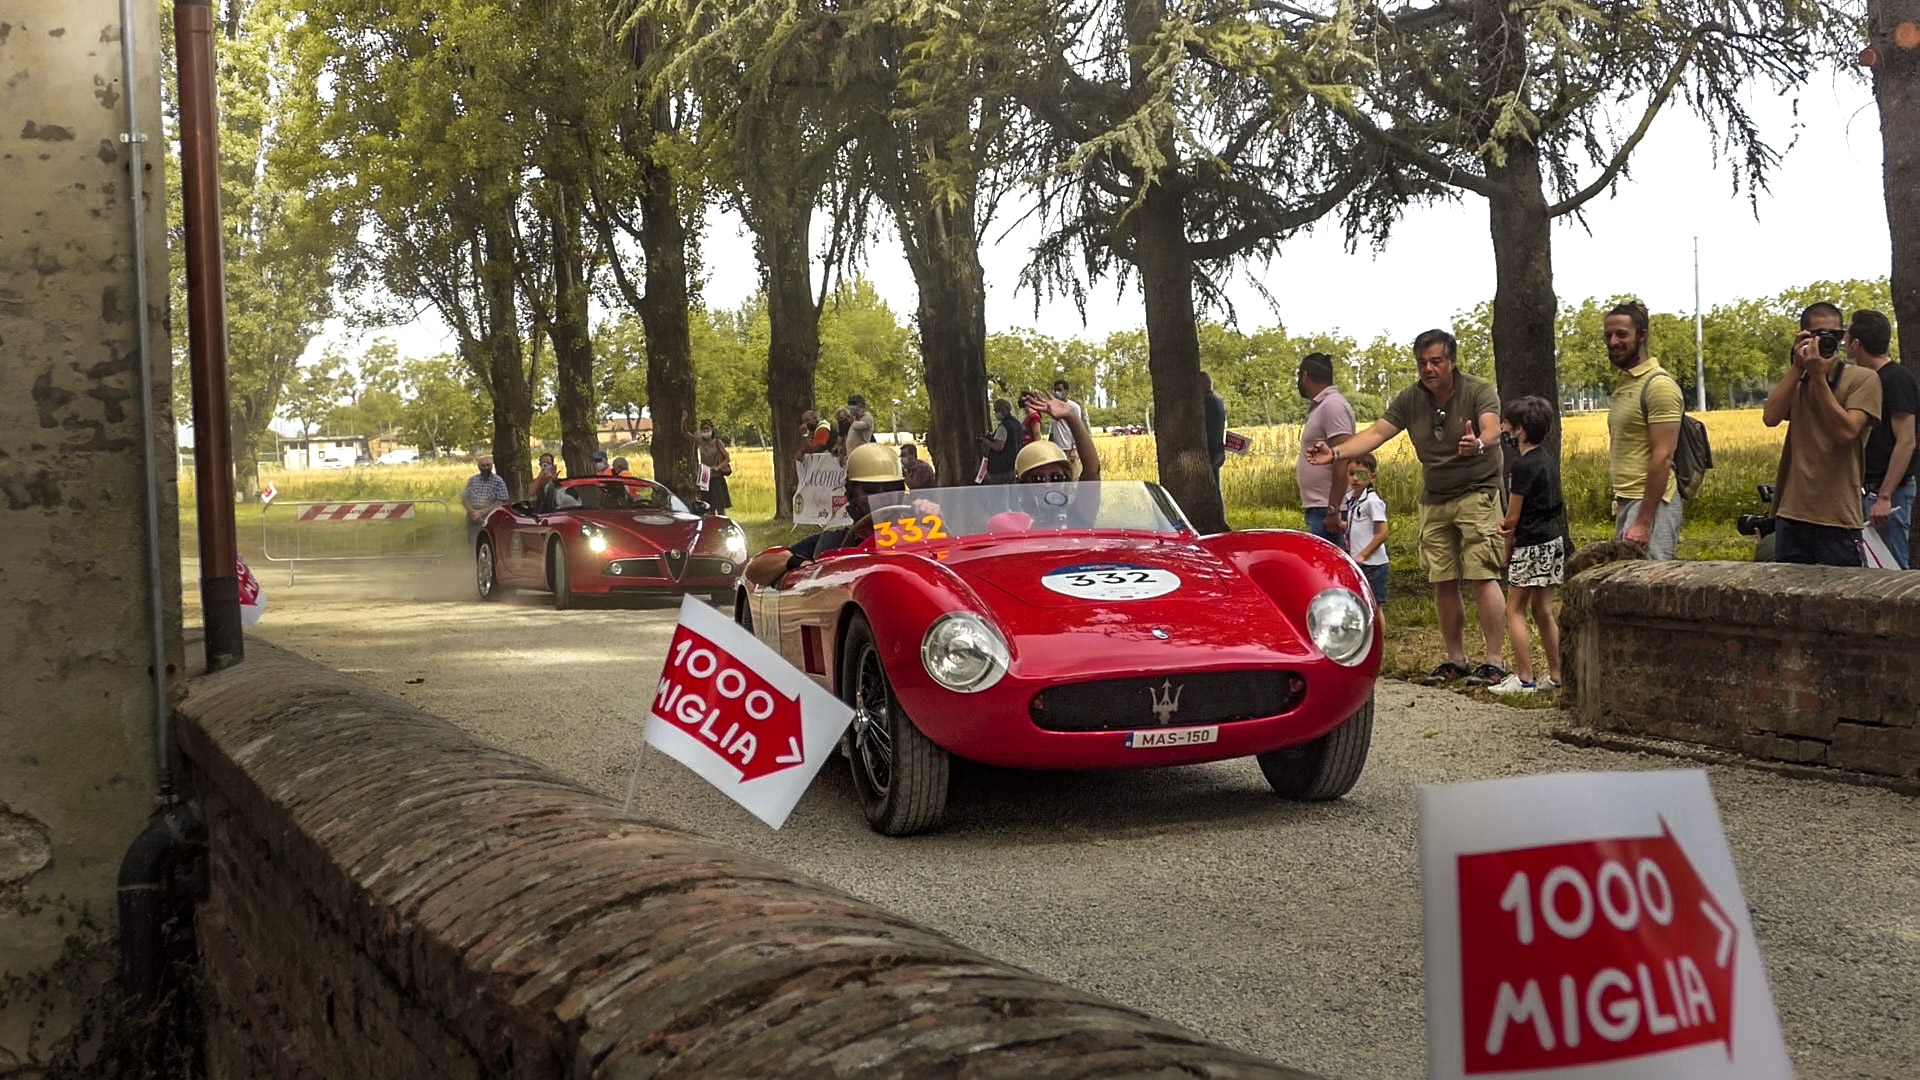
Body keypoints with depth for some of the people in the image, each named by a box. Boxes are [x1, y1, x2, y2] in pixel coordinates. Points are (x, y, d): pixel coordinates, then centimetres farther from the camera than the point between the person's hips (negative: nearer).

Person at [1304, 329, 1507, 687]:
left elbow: (1492, 429, -29)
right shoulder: (1410, 400, 3)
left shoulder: (1479, 391, -12)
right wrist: (1335, 453, -18)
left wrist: (1478, 444, -53)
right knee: (1443, 584, 5)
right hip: (1434, 500, 5)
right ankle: (1455, 660, 15)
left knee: (1481, 578, -11)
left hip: (1477, 494, -5)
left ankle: (1494, 662, -8)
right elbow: (1376, 433, -2)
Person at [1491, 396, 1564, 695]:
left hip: (1532, 544, -9)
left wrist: (1507, 550, 2)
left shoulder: (1523, 465, -16)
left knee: (1515, 610, -3)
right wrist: (1512, 526, 3)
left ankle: (1524, 678, -5)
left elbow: (1512, 518, -14)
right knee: (1542, 610, 14)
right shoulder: (1548, 460, 12)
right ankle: (1556, 676, 15)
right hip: (1554, 539, 9)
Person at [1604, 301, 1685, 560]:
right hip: (1626, 501, 9)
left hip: (1651, 503, -9)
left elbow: (1662, 457, -17)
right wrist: (1620, 504, 14)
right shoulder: (1623, 383, 17)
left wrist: (1643, 521, -21)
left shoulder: (1658, 385, -11)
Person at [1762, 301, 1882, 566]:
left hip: (1838, 518, -4)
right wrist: (1797, 367, -7)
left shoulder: (1863, 379, -2)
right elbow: (1771, 417, -5)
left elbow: (1846, 432, -16)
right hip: (1791, 513, 5)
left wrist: (1819, 377, -16)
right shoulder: (1796, 380, 14)